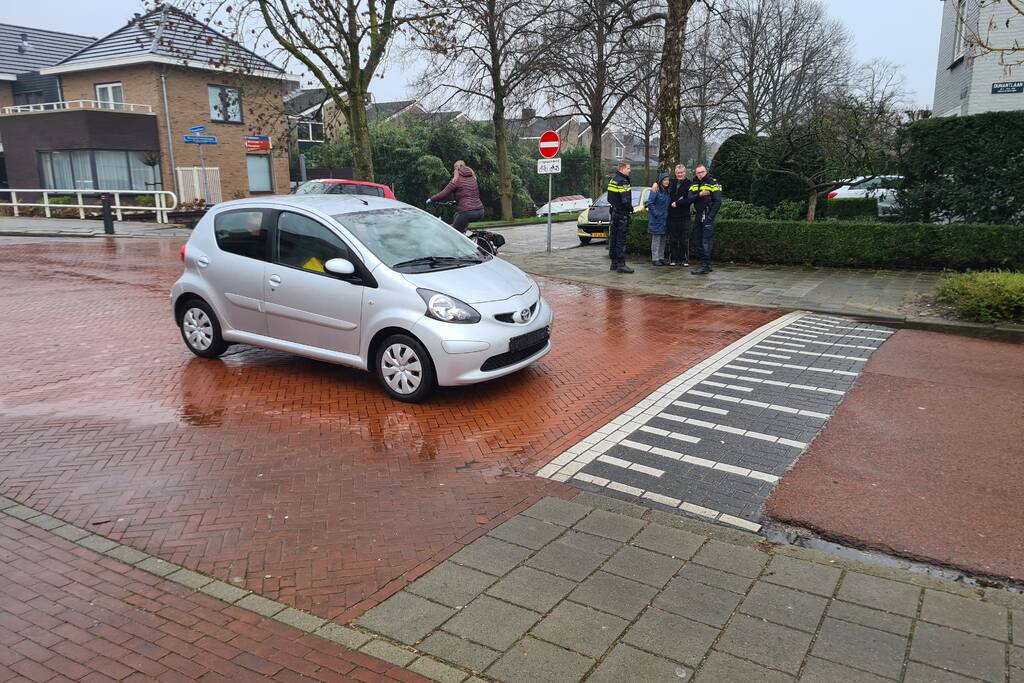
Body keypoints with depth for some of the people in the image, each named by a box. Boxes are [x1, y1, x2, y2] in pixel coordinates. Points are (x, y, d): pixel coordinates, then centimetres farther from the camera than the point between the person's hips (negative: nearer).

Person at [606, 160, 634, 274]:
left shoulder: (613, 179, 14)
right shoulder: (622, 181, -16)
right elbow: (625, 200, -22)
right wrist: (630, 209, -7)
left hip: (614, 211, 10)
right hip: (622, 213, -10)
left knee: (613, 238, 12)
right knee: (621, 239, -9)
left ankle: (614, 263, 20)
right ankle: (621, 264, -9)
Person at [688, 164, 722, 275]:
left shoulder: (713, 183, -4)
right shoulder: (694, 185, 13)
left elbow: (717, 202, -9)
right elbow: (690, 198, -1)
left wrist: (710, 216, -16)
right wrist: (699, 194, -20)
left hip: (707, 216, -7)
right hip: (698, 216, 7)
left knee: (706, 241, -12)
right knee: (700, 241, 11)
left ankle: (705, 266, -16)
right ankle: (708, 265, 19)